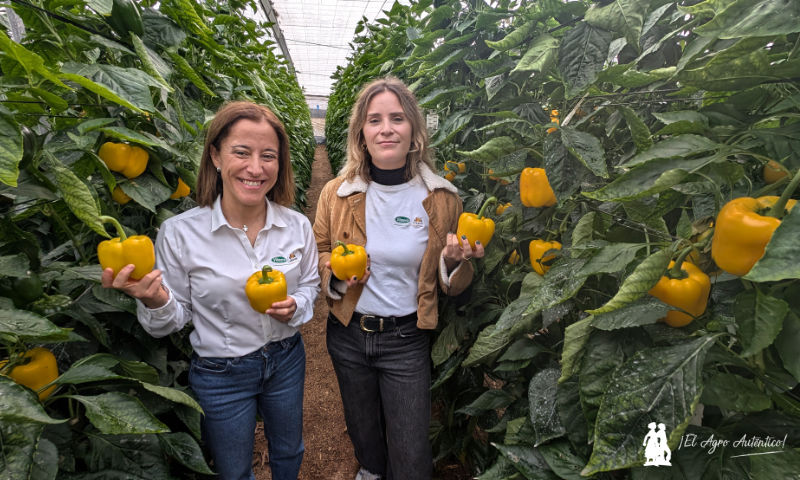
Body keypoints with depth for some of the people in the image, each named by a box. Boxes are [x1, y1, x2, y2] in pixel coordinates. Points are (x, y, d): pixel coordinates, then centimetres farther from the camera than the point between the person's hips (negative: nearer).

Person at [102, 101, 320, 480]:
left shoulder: (297, 225, -12)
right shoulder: (180, 232, -19)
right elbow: (176, 319, -9)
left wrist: (295, 307, -17)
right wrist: (155, 302, -30)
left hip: (286, 360, 3)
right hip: (220, 374, -2)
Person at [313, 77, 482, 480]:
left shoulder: (442, 200, -10)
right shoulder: (336, 194, -9)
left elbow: (454, 287, -1)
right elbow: (318, 257, 5)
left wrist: (454, 261, -23)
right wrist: (336, 274, -16)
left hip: (406, 340, -2)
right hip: (347, 334, 2)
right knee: (362, 431, 27)